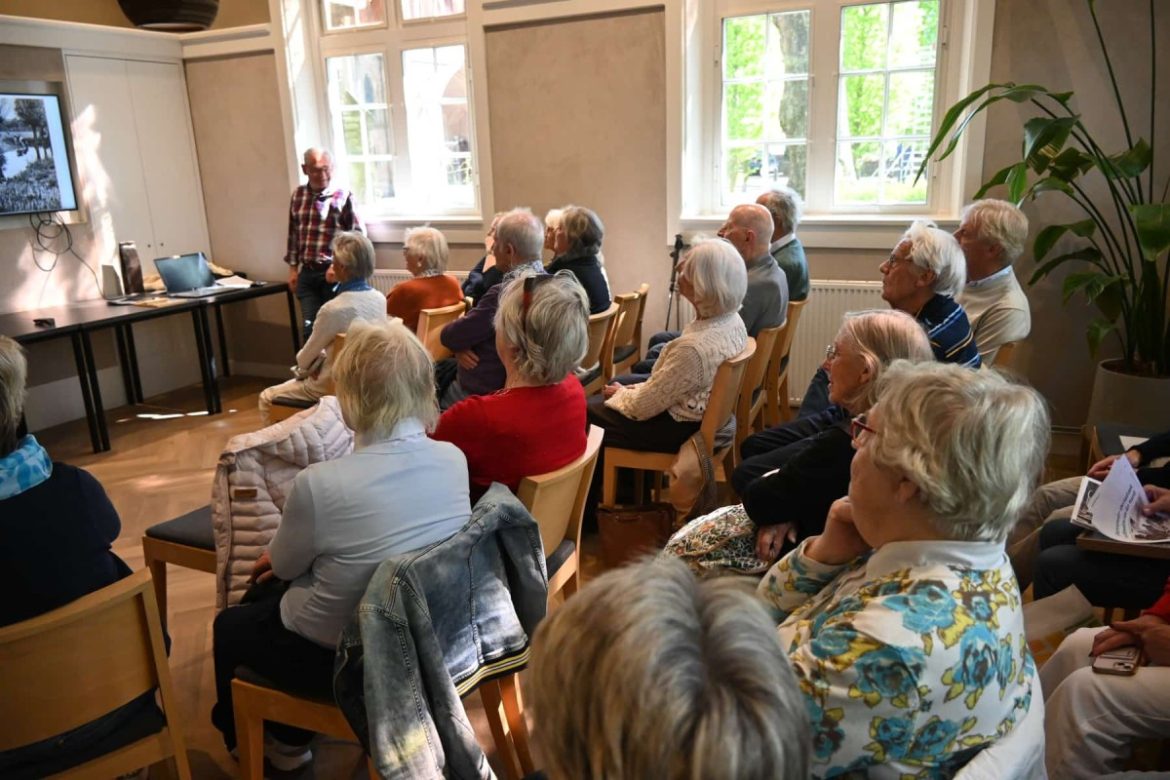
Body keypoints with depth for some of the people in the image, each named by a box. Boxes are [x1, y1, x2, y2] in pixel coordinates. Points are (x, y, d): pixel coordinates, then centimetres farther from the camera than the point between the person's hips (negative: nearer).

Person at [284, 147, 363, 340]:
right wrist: (293, 268, 13)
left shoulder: (343, 196, -7)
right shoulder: (298, 195, 8)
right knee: (310, 328, 5)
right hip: (307, 273, 4)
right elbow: (293, 234, 15)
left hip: (333, 273, -4)